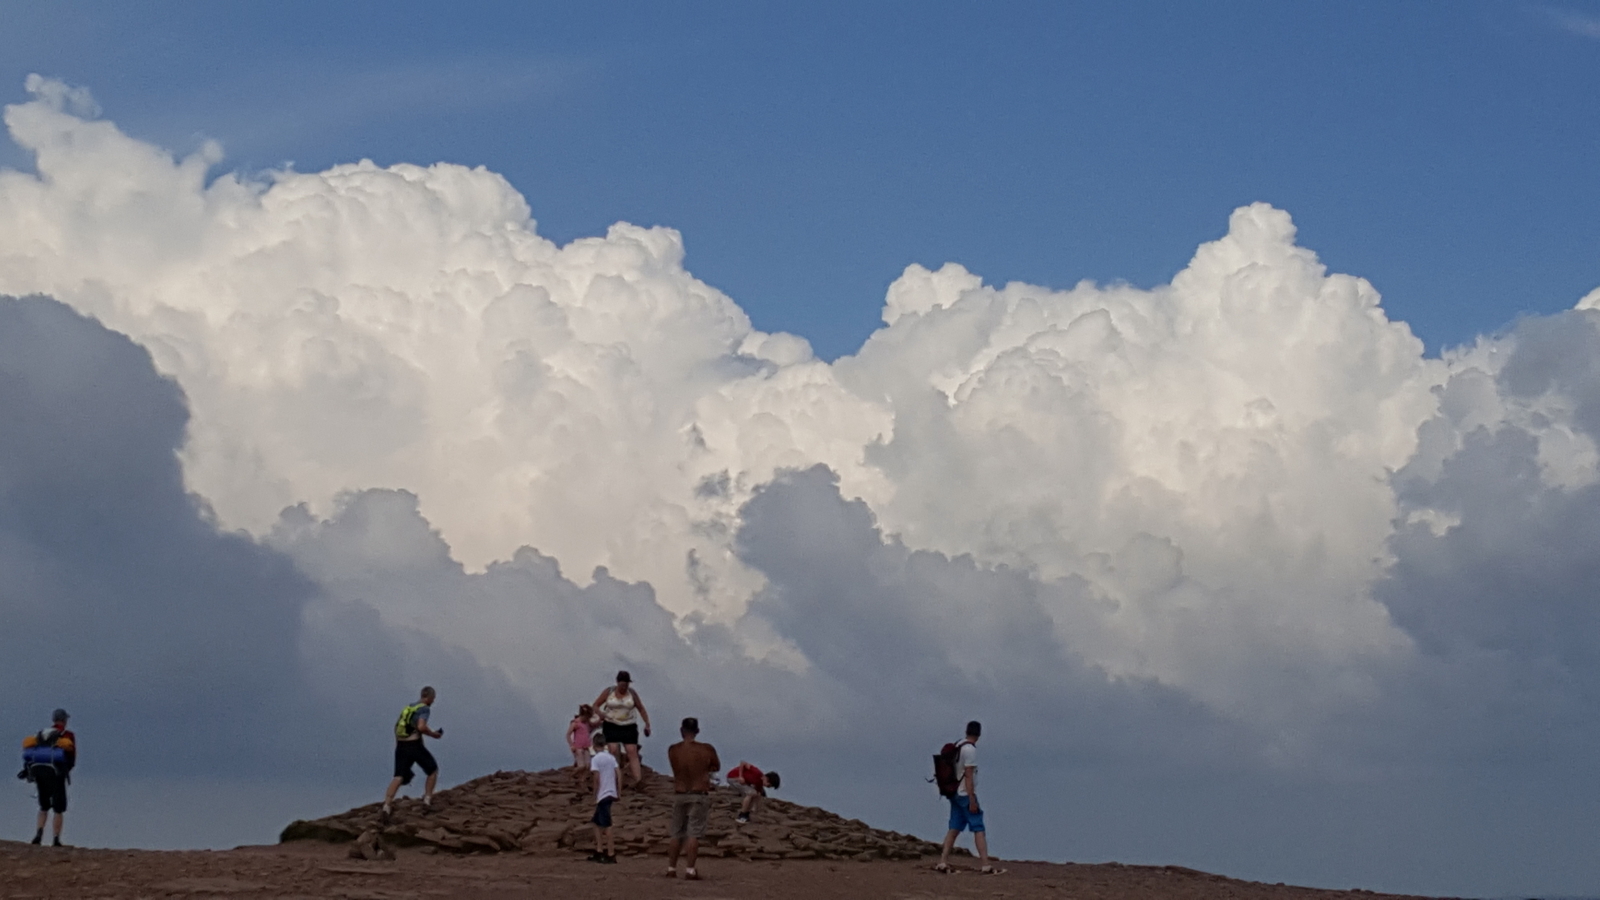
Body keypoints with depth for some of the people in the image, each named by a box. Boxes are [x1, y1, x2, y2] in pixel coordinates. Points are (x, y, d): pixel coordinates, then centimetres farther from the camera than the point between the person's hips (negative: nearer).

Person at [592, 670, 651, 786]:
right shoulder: (608, 692, 2)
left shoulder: (632, 693, 4)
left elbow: (641, 709, 11)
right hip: (611, 726, 0)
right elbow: (595, 705, 6)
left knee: (632, 752, -10)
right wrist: (601, 713, -16)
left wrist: (647, 724, 4)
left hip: (629, 727, 1)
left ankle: (638, 778, -20)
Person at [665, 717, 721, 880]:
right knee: (694, 834, -3)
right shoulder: (707, 750, -7)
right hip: (699, 795, -3)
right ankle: (690, 870, -8)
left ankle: (671, 869, 16)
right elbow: (716, 767, 10)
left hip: (679, 795, 3)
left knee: (676, 833, 13)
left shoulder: (673, 750, -2)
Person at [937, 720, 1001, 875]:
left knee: (954, 828, 9)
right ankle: (986, 865, -11)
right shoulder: (970, 750, -14)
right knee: (978, 829, -7)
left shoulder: (958, 747, 12)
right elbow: (968, 775, -17)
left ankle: (943, 862, 6)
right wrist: (972, 800, -17)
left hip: (955, 794, 8)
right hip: (966, 795, -8)